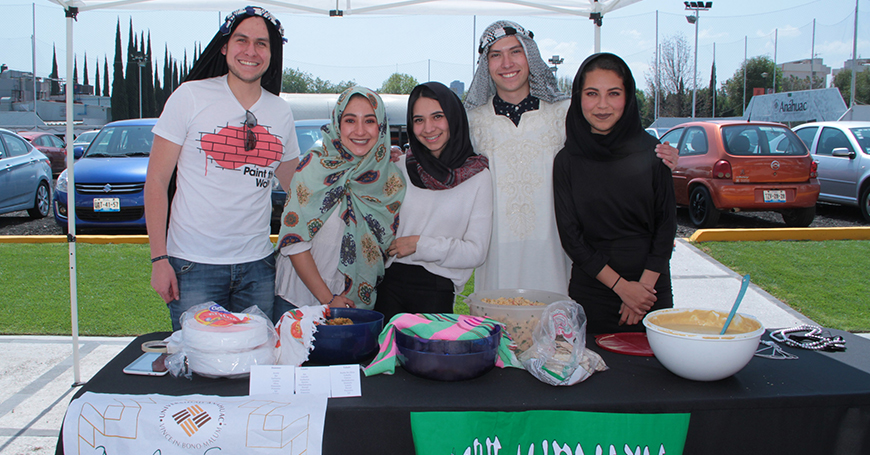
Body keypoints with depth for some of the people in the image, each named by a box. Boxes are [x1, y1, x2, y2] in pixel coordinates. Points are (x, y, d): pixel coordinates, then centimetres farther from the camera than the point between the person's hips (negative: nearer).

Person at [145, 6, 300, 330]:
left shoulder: (281, 113, 8)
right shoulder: (190, 97, -3)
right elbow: (156, 181, -4)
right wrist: (159, 258, -9)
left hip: (258, 267, 3)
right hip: (194, 265, -3)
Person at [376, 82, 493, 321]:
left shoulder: (477, 176, -1)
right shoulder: (401, 166, 8)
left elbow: (476, 252, -5)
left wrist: (419, 244, -9)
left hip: (437, 290, -2)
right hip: (390, 283, 3)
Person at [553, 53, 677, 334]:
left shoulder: (652, 152, -2)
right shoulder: (567, 161, -3)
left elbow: (667, 224, 1)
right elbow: (570, 235, -4)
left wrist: (645, 284, -8)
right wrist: (621, 285, -10)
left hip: (651, 288, 1)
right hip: (590, 289, 0)